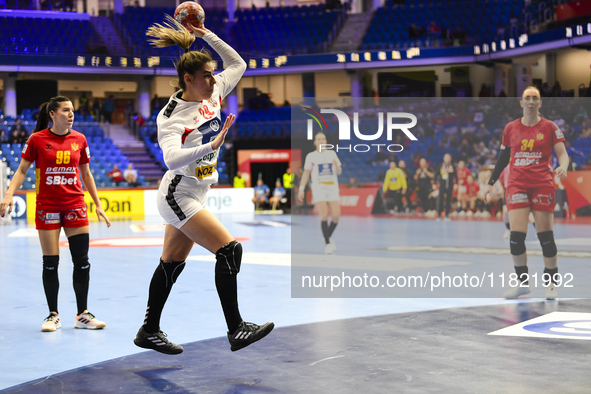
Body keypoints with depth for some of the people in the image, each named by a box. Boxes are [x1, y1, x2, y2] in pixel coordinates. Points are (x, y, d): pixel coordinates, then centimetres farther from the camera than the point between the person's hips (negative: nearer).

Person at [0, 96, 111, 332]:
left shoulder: (79, 139, 4)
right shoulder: (37, 139, -4)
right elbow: (21, 171, 1)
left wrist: (98, 205, 12)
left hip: (75, 206, 2)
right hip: (47, 207, -2)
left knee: (82, 261, 1)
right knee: (50, 263, 0)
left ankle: (82, 315, 11)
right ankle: (53, 315, 13)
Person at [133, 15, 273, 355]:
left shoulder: (213, 95, 1)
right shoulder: (170, 116, -19)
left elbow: (238, 64, 12)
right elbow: (172, 158, -34)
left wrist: (207, 35, 4)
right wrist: (211, 146, -45)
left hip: (197, 196, 8)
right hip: (178, 196, -8)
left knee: (173, 263, 14)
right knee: (229, 249, -17)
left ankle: (149, 331, 26)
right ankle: (236, 330, -14)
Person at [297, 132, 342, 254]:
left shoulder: (332, 153, 15)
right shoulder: (311, 156, 8)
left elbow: (339, 172, 16)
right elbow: (306, 173, 9)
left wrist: (336, 165, -7)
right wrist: (301, 189, 0)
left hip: (333, 188, 3)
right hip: (318, 188, -3)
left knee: (336, 216, -9)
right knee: (324, 215, -17)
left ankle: (328, 236, 19)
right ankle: (327, 243, -5)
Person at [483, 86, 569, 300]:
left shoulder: (549, 127, 2)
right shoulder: (510, 128, 8)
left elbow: (562, 154, -3)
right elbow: (503, 158, 16)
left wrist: (563, 167, -24)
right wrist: (491, 182, 15)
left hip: (542, 185, -2)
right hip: (517, 185, 2)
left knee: (545, 235, -2)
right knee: (516, 236, -7)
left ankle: (551, 284, 12)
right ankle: (522, 282, 8)